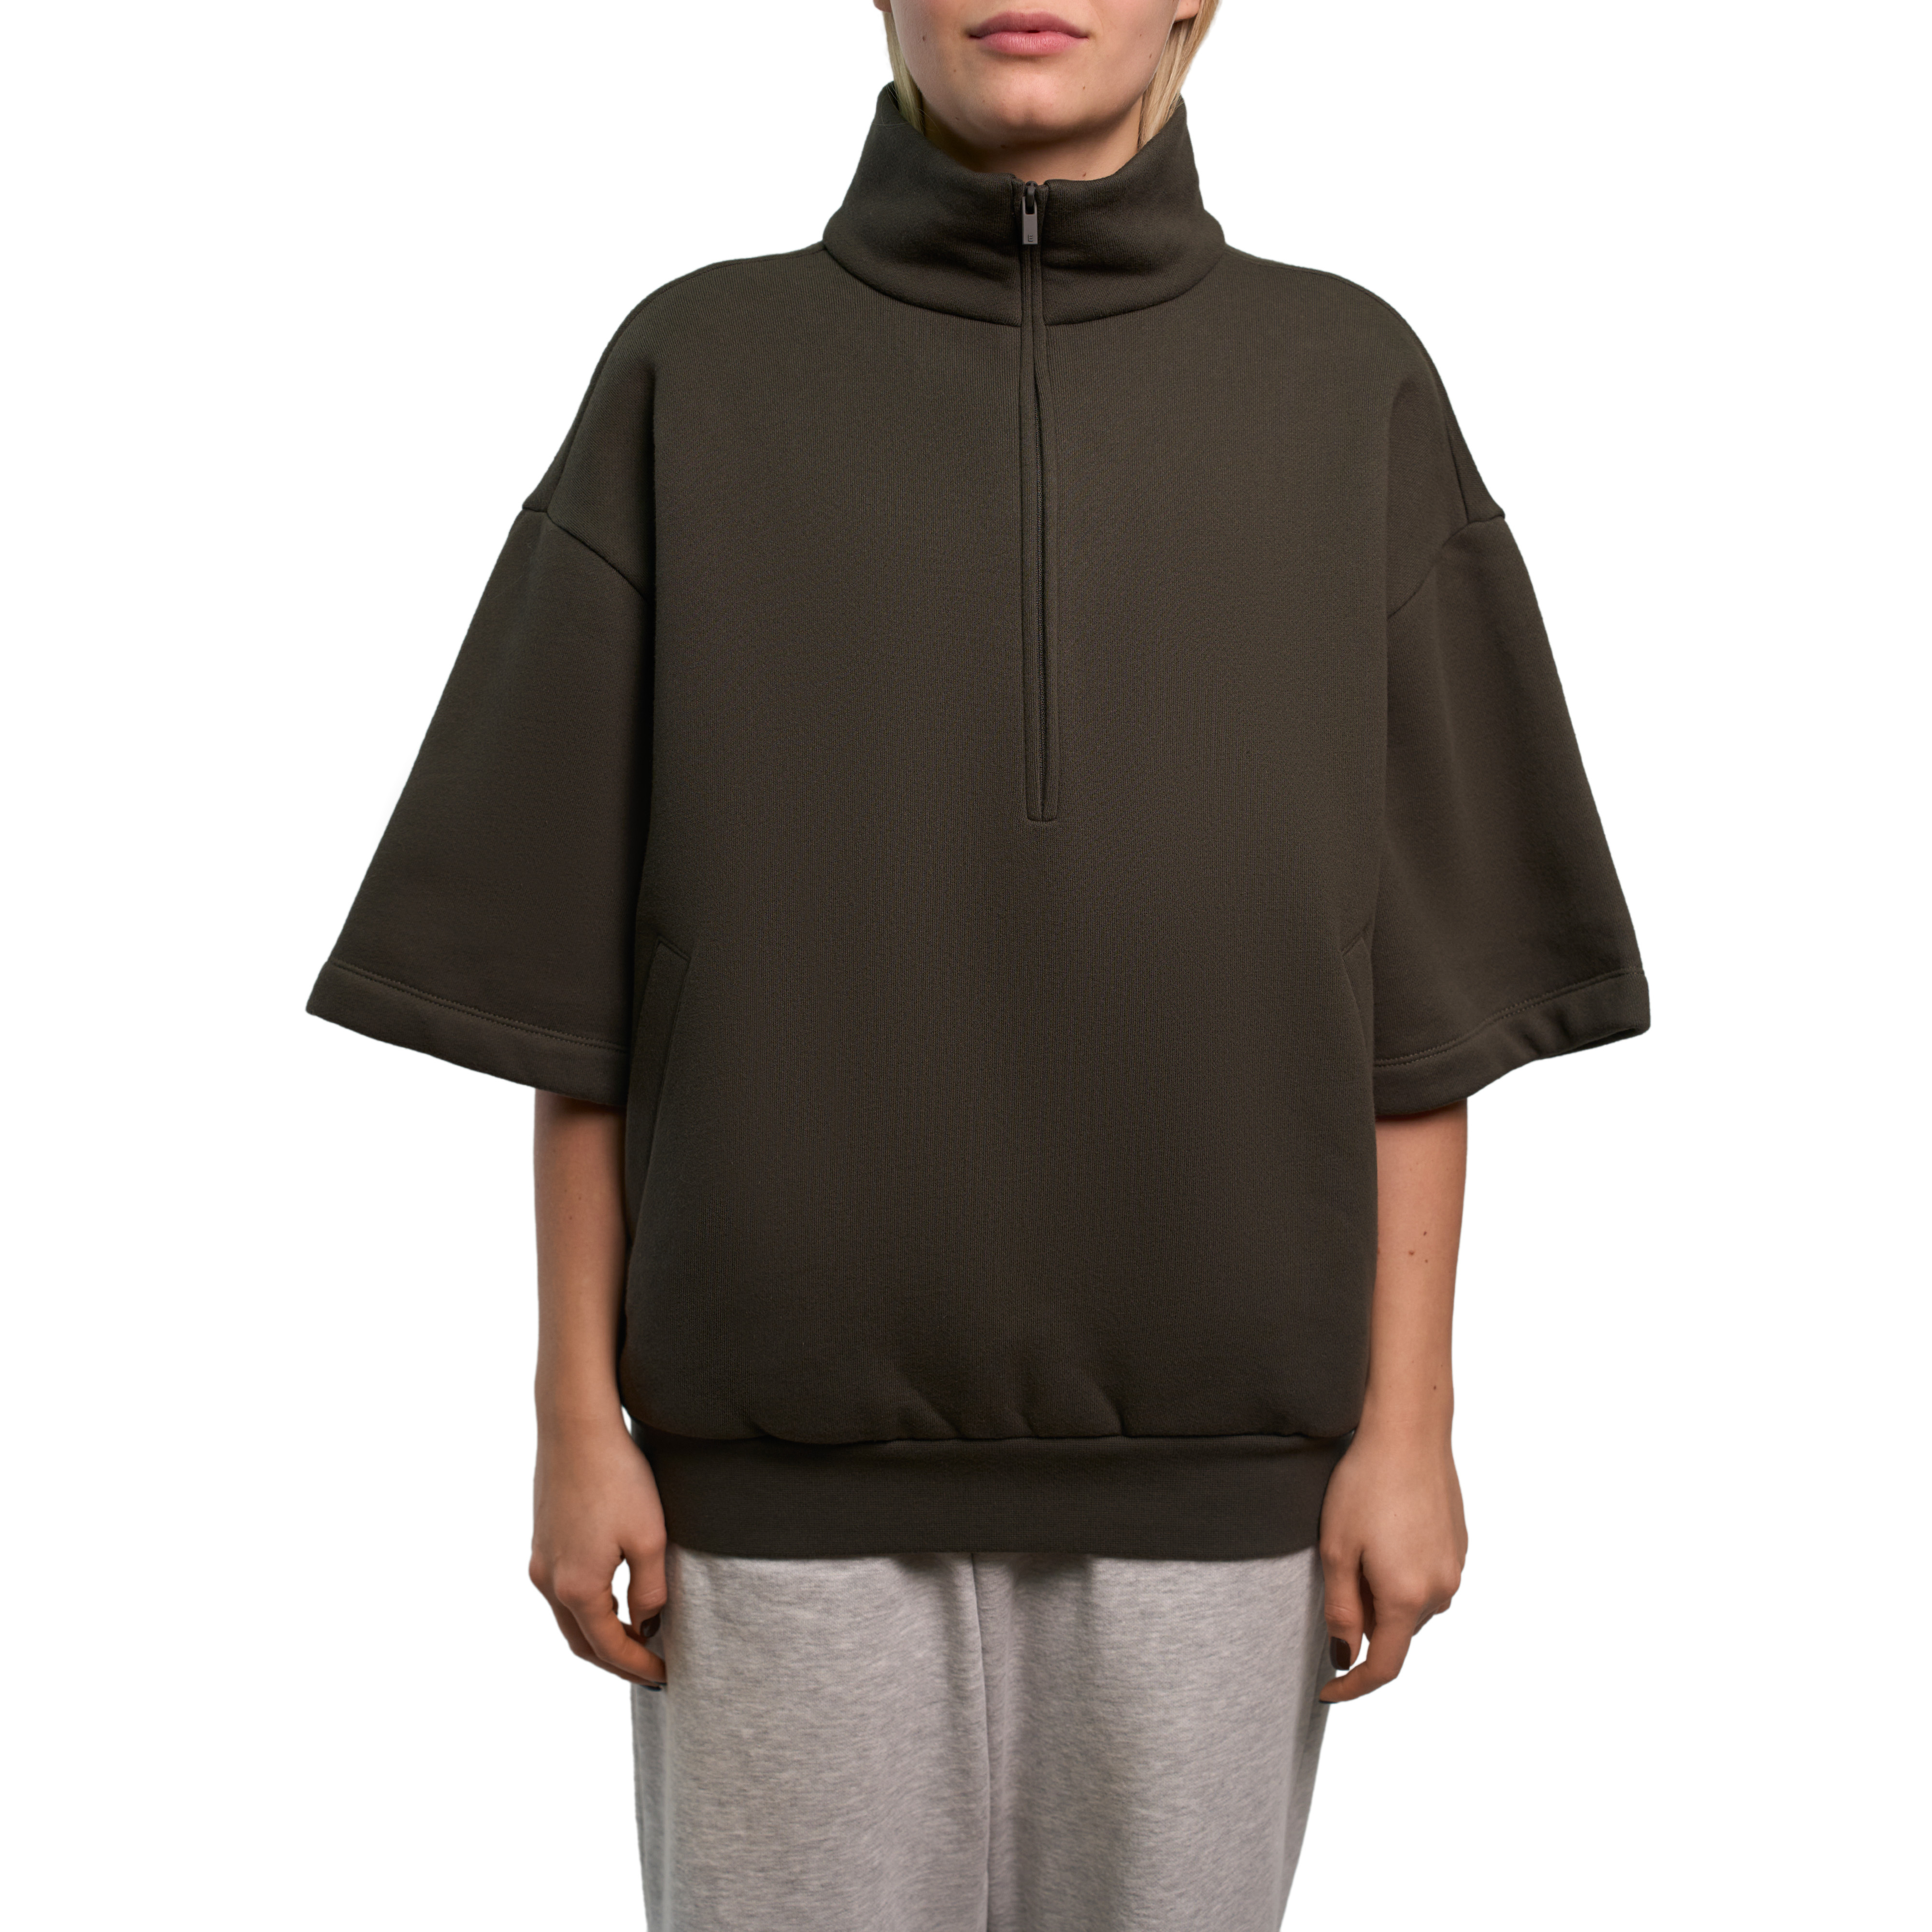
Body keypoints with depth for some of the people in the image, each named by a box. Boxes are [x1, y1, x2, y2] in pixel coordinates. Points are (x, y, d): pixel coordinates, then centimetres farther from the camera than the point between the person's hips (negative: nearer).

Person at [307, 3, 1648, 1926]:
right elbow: (578, 976, 1)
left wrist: (1406, 1422, -2)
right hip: (789, 1468, 0)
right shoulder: (697, 377, 1)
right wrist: (581, 1414, -1)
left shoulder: (1350, 387, 2)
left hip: (1205, 1469, 1)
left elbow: (1417, 989, 1)